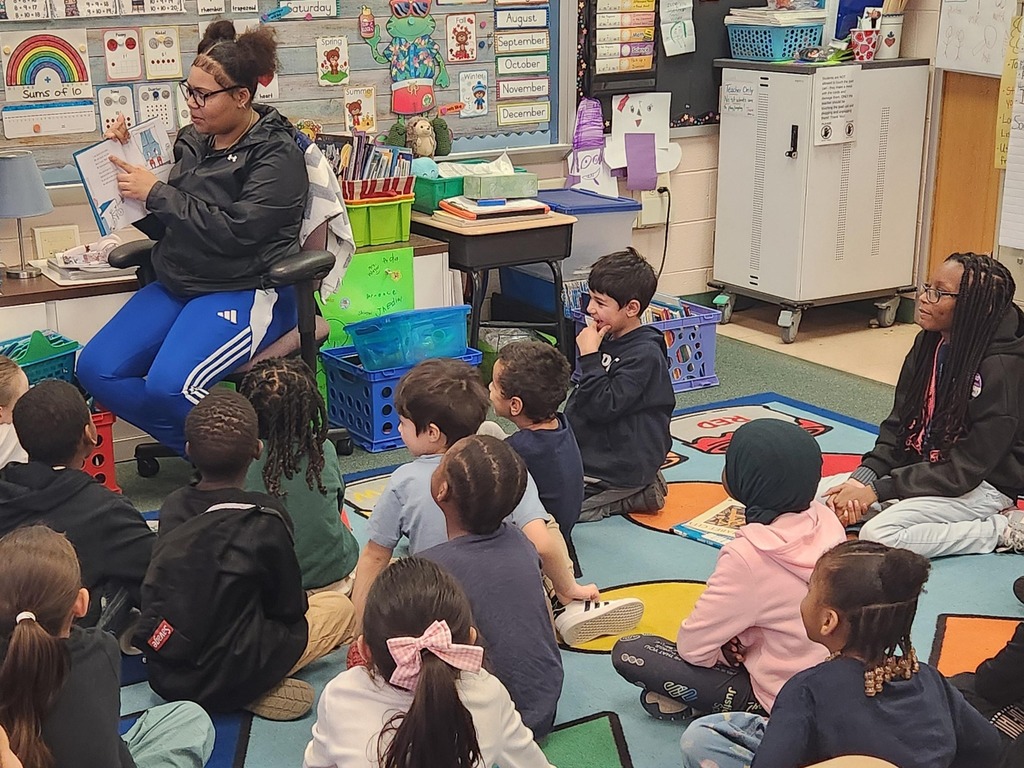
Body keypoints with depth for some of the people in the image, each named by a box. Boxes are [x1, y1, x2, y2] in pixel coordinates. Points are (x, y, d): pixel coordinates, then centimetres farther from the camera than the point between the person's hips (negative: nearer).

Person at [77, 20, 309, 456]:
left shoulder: (276, 154, -10)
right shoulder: (194, 143, 11)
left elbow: (235, 231, -21)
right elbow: (164, 227, 17)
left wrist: (156, 193, -17)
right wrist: (127, 166, 5)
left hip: (246, 291, -8)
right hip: (177, 285, 8)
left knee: (169, 385, -30)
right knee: (95, 370, -9)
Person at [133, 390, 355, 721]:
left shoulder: (173, 506, 0)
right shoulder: (265, 520, -14)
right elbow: (291, 609, -4)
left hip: (163, 677, 5)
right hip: (225, 682, -5)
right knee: (340, 608, 12)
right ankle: (255, 693, 2)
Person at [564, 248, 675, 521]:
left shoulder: (644, 354, -21)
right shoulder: (609, 340, 6)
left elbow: (603, 406, -27)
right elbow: (584, 399, 19)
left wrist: (589, 356, -24)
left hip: (624, 466, -10)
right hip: (591, 452, 10)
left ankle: (638, 495, -1)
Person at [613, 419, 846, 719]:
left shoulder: (748, 556, -28)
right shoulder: (826, 519, -9)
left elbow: (691, 646, -18)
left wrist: (725, 652, 3)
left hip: (777, 699, -7)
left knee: (628, 652, -6)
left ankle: (742, 703, -1)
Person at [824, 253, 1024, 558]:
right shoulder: (928, 344, 0)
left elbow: (965, 470, -22)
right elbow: (898, 424, 5)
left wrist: (877, 490, -22)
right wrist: (862, 479, -12)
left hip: (981, 485, -8)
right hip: (920, 467, 8)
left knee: (878, 535, -27)